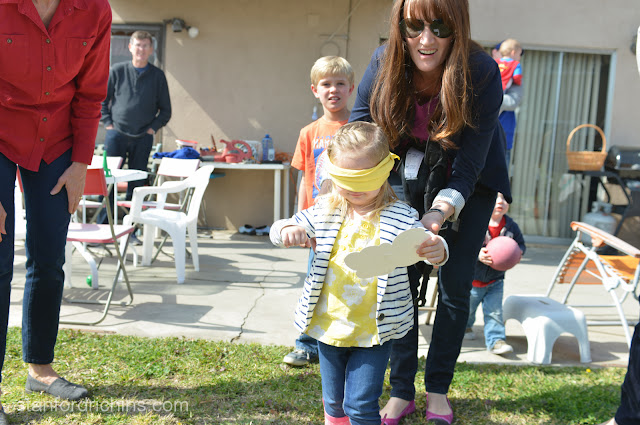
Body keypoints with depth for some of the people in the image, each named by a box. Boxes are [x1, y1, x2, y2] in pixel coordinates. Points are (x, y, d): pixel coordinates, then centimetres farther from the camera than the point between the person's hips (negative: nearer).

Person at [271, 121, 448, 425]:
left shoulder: (400, 218, -10)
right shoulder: (325, 211, 0)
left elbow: (427, 245, -14)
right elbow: (278, 230, 5)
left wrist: (436, 249, -39)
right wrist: (287, 230, -20)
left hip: (373, 331, -3)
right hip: (329, 324, 4)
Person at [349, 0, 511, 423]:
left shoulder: (482, 73, -30)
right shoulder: (385, 64, -22)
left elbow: (468, 166, -30)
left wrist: (440, 212, -47)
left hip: (471, 181, -2)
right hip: (412, 173, 2)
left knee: (455, 284, 0)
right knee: (402, 278, -1)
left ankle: (438, 389, 19)